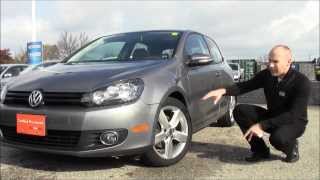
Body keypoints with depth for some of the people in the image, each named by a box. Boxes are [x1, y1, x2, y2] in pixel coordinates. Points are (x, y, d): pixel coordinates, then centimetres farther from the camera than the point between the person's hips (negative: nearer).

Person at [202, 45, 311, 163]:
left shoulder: (301, 82, -24)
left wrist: (262, 125, -36)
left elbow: (294, 115, -29)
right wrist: (223, 90, -28)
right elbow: (246, 85, -7)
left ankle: (292, 147, 1)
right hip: (272, 117, 6)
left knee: (278, 137, -39)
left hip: (294, 122, -5)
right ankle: (260, 150, -1)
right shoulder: (267, 74, -8)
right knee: (239, 111, -16)